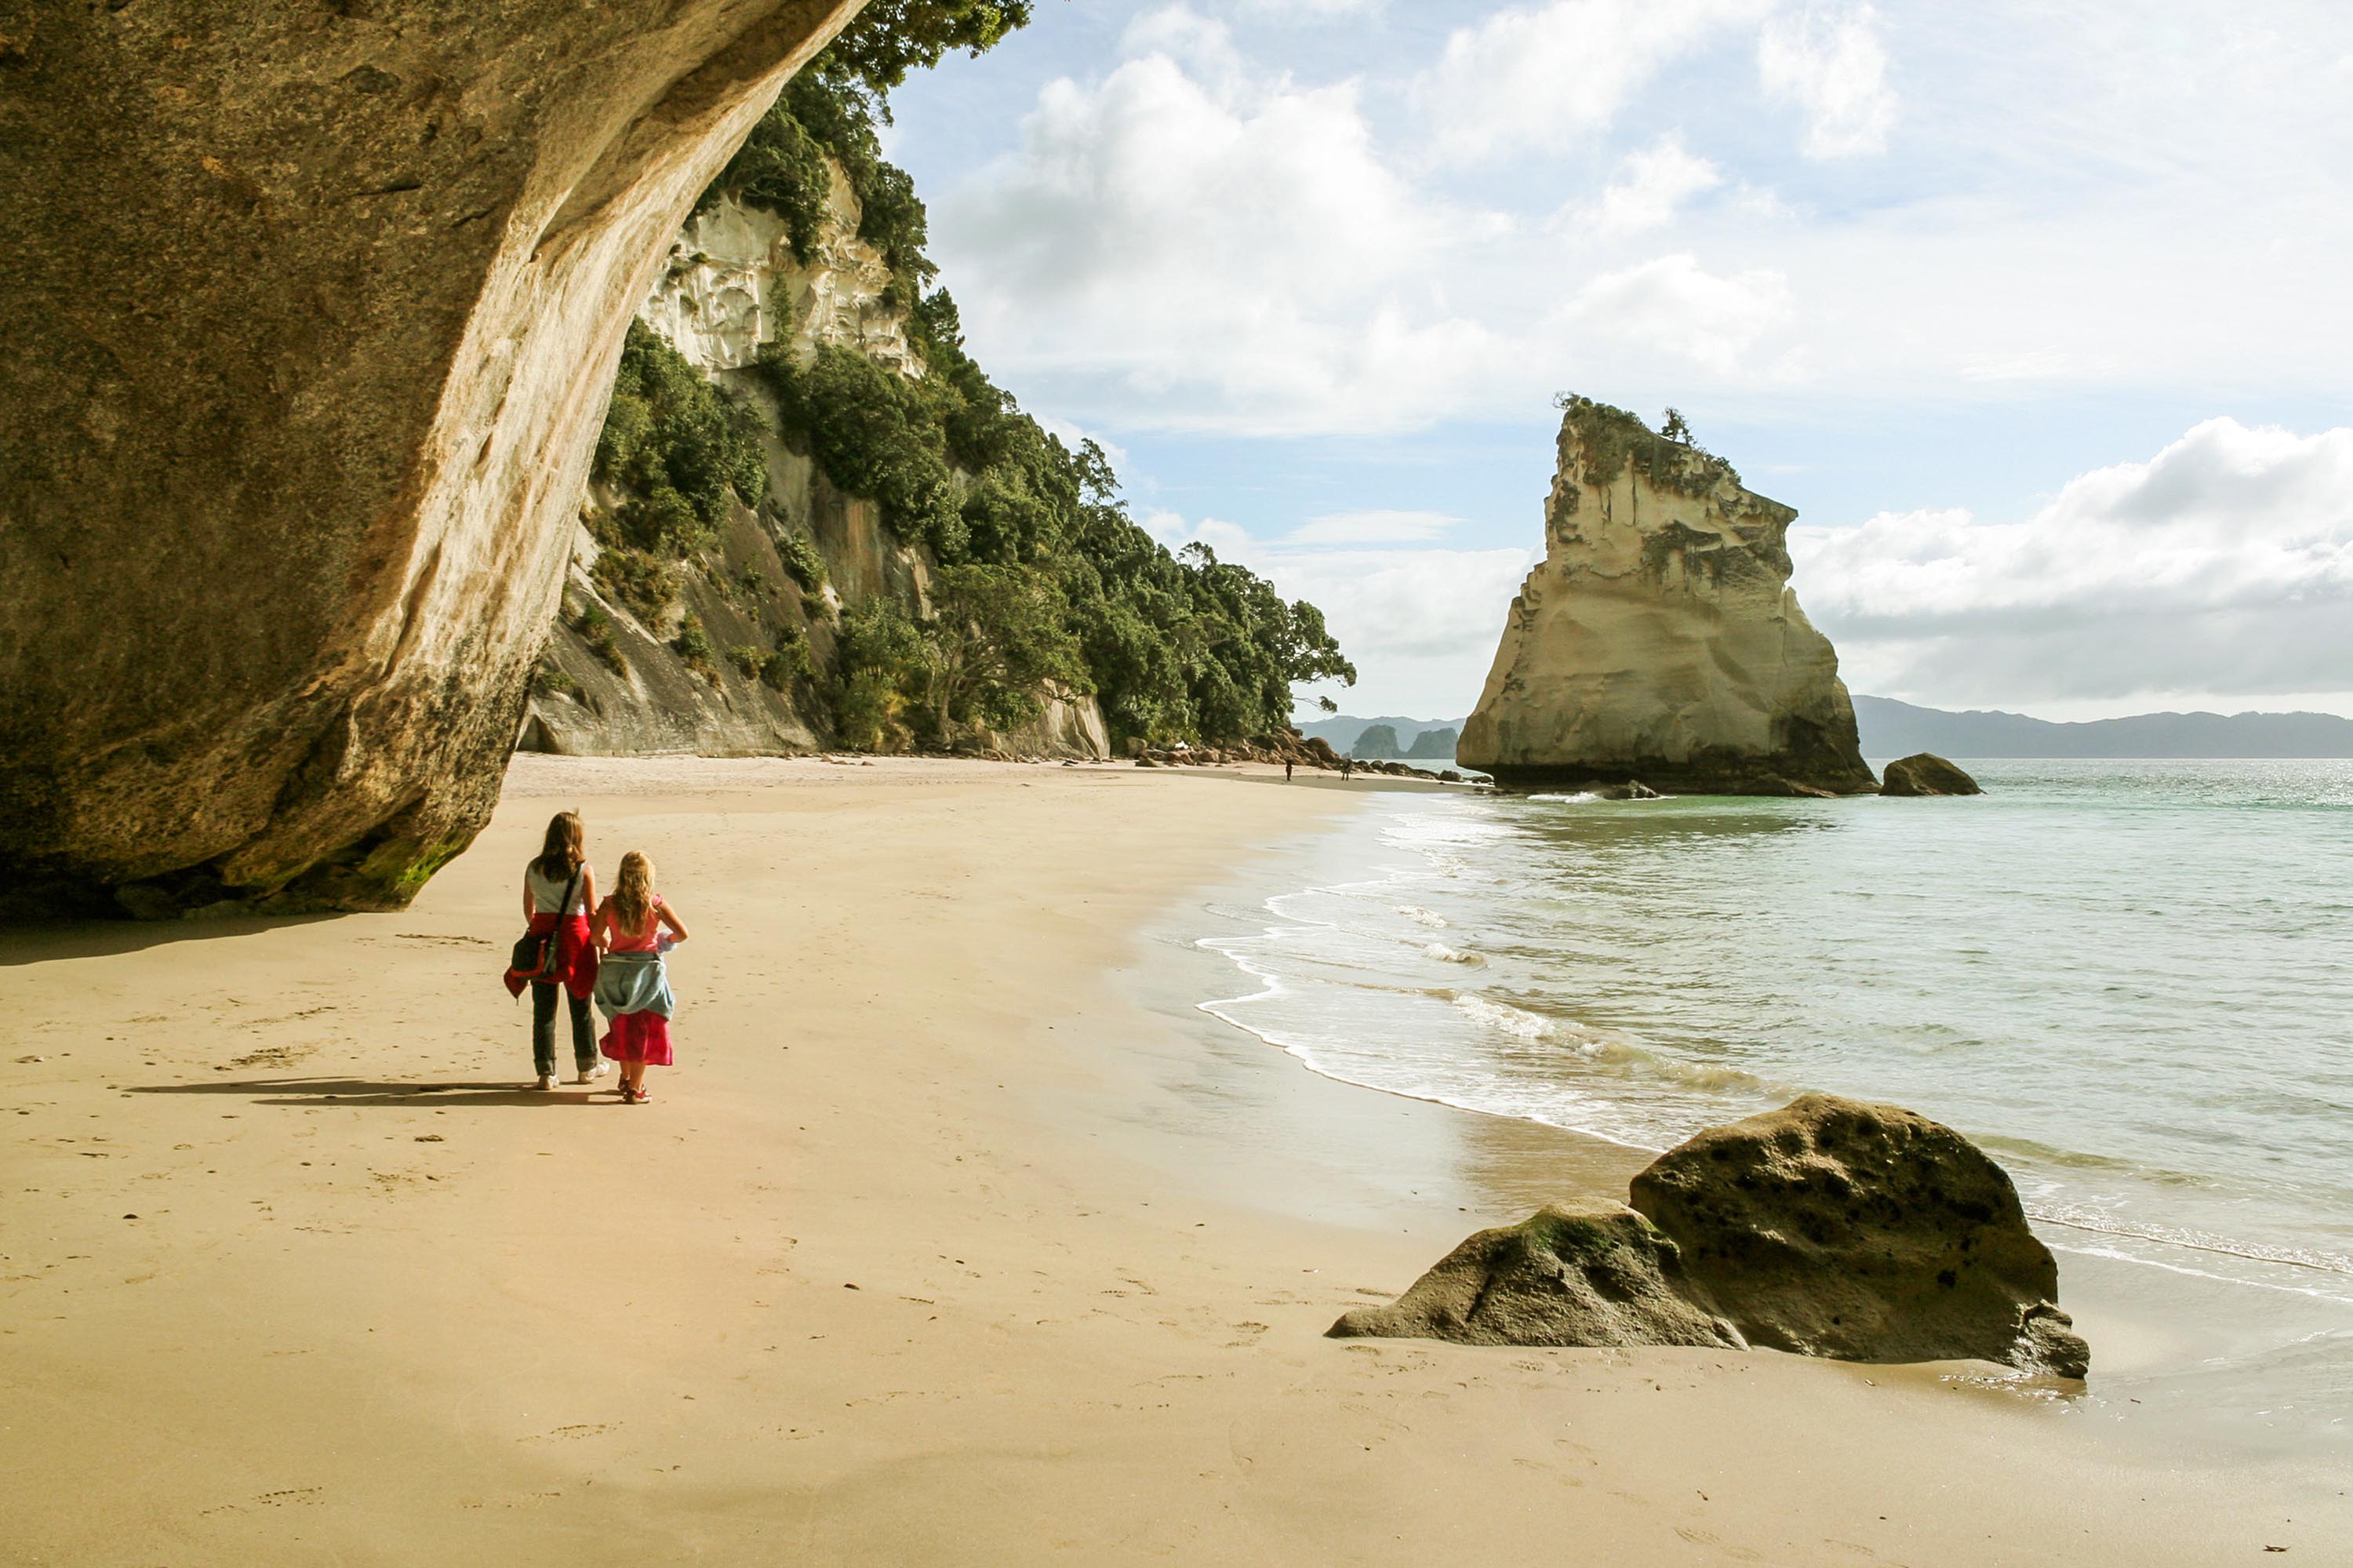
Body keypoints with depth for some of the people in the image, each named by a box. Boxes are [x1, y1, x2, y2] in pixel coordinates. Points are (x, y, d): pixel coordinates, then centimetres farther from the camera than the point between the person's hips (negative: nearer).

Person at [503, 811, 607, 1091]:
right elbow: (593, 913, -8)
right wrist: (599, 941, 5)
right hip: (575, 936, -2)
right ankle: (587, 1066, 26)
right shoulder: (584, 870, -9)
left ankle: (546, 1072, 8)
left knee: (543, 1009, 8)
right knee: (581, 1007, 13)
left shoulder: (534, 868, 0)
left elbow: (528, 909, 9)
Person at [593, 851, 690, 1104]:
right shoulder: (655, 904, -9)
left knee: (623, 1025, 21)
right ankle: (635, 1089, 5)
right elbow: (682, 933, -11)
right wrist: (666, 942, 9)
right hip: (646, 969, -2)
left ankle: (626, 1078, 34)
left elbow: (596, 937, -8)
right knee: (644, 1030, 6)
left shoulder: (610, 905, -5)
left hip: (615, 969, 3)